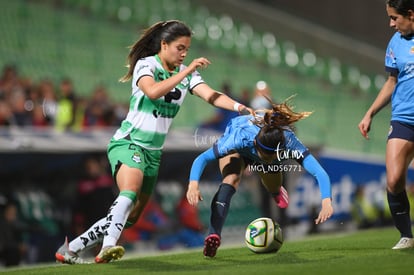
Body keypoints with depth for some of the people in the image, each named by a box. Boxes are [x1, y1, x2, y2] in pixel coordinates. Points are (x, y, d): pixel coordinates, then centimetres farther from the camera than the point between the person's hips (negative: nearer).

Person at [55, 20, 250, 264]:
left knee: (130, 217, 6)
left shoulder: (187, 73, 6)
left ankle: (69, 249, 16)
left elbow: (212, 96, -9)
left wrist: (241, 107, -25)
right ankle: (108, 246, -52)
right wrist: (186, 72, -30)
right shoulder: (145, 64, -9)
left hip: (153, 151, 7)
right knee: (131, 189, -36)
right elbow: (152, 91, -30)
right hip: (128, 143, -7)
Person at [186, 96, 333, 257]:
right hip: (237, 151, -3)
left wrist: (326, 202, -65)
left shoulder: (290, 143, -45)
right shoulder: (241, 137, -48)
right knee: (231, 181, -31)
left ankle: (277, 191, 62)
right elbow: (202, 158, -46)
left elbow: (320, 173, -49)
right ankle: (213, 235, -35)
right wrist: (194, 184, -63)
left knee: (274, 190, 23)